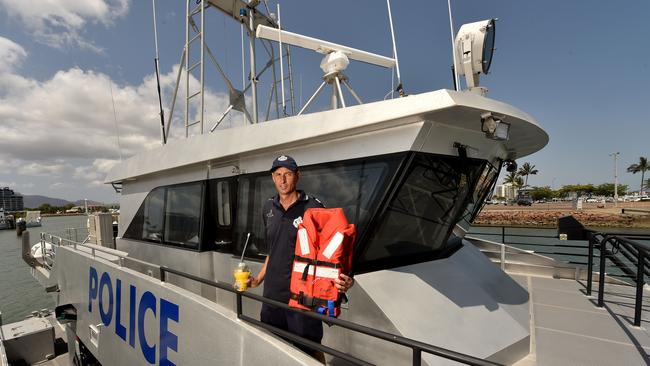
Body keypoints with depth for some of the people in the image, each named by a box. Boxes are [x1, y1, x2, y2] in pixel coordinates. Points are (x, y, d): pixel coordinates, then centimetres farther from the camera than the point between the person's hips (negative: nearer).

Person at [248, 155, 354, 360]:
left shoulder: (312, 207, -10)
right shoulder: (269, 209, 8)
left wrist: (344, 280, -26)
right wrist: (258, 279, 19)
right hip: (272, 293, 6)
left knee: (310, 351, 6)